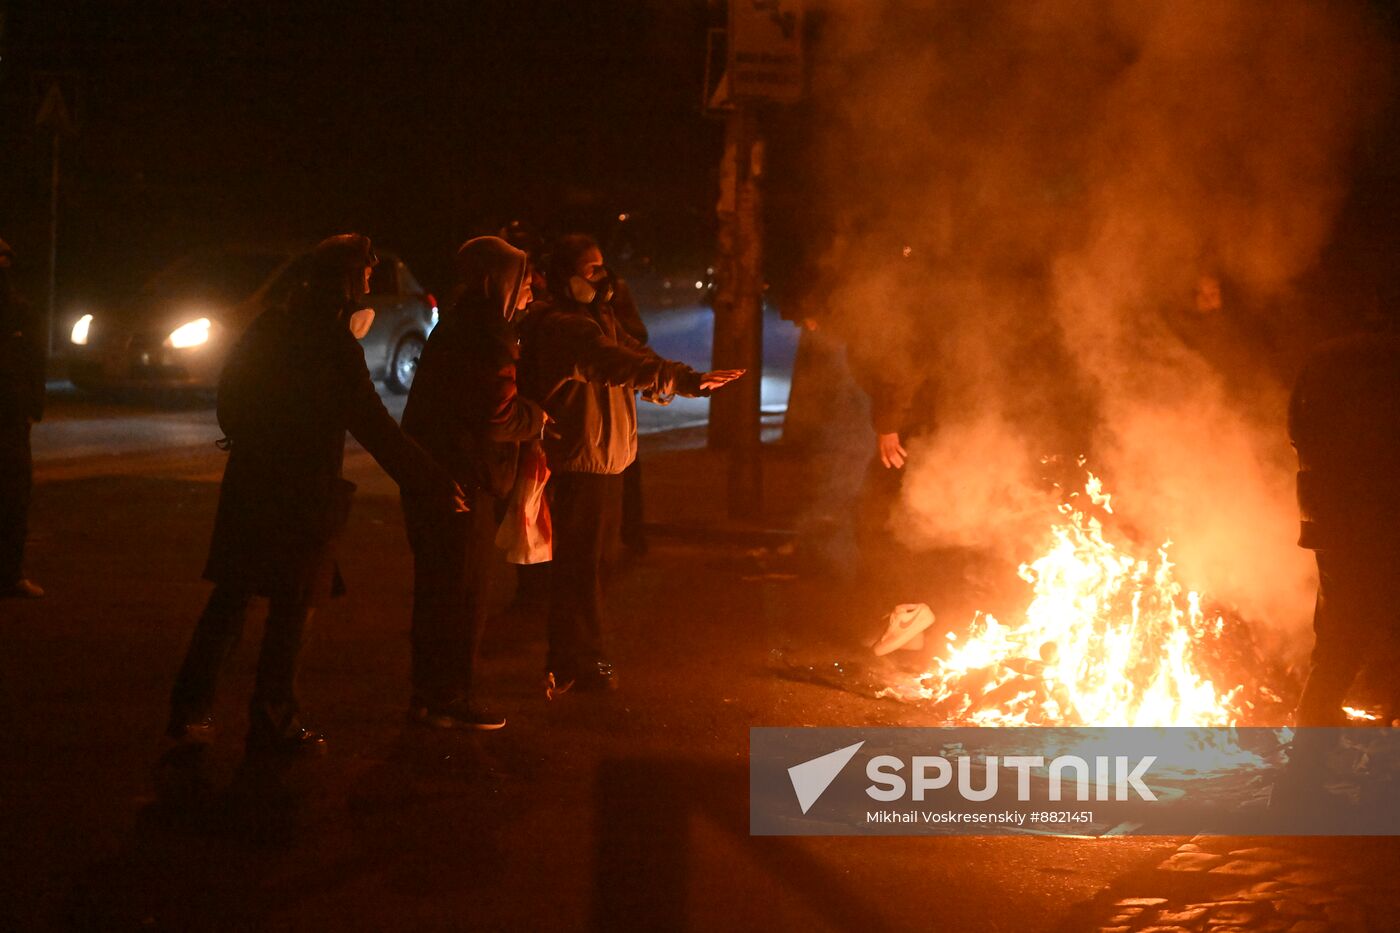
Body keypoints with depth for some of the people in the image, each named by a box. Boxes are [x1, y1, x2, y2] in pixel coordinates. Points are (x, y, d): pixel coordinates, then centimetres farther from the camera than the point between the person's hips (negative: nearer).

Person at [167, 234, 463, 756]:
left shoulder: (267, 328, 6)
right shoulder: (335, 347, -14)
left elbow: (229, 400, 14)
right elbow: (375, 430, -16)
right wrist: (434, 484, -13)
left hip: (248, 484, 7)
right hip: (303, 495, -6)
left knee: (230, 599, 13)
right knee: (292, 609, 4)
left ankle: (190, 711, 15)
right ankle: (273, 726, 10)